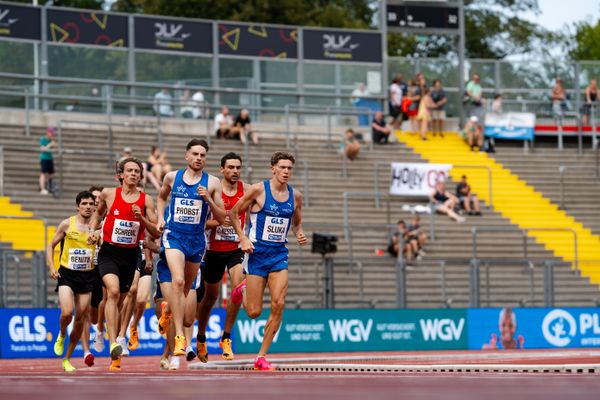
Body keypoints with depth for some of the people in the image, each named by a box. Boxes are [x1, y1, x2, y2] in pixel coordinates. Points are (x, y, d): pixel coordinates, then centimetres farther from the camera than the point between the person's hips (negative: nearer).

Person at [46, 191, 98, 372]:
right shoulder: (67, 224, -3)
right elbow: (51, 245, 7)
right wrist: (51, 267, -5)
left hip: (87, 276, 2)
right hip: (66, 274, -2)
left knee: (80, 319, 4)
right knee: (67, 313, -22)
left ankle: (67, 359, 18)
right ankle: (61, 335, 13)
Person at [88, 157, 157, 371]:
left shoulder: (146, 200, 2)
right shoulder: (108, 194, 1)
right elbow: (98, 213, 21)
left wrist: (141, 218, -15)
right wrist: (92, 231, 6)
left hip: (130, 254, 2)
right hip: (109, 251, -2)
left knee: (120, 300, 11)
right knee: (113, 291, -25)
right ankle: (113, 344, -33)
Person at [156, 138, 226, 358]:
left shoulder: (212, 183, -1)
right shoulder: (172, 177, 3)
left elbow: (221, 219, -1)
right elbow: (162, 197, 24)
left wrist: (208, 199, -16)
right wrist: (160, 218, 8)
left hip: (197, 239, 2)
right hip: (173, 235, -2)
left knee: (187, 287, 16)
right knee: (178, 280, -23)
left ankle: (170, 312, 48)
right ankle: (179, 336, -26)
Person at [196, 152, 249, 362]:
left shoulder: (247, 190, -2)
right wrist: (218, 221, -24)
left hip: (237, 248, 1)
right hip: (215, 249, -1)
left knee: (238, 286, -22)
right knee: (210, 296, 12)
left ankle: (226, 337, -10)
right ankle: (201, 338, 35)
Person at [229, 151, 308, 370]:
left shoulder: (295, 195, 5)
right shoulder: (258, 190, -8)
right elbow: (234, 213, 0)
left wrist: (300, 235, 0)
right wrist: (243, 238, -10)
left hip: (279, 254, 3)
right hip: (258, 252, -3)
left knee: (278, 305, -13)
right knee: (254, 312, -2)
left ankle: (261, 357, -3)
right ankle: (243, 290, 37)